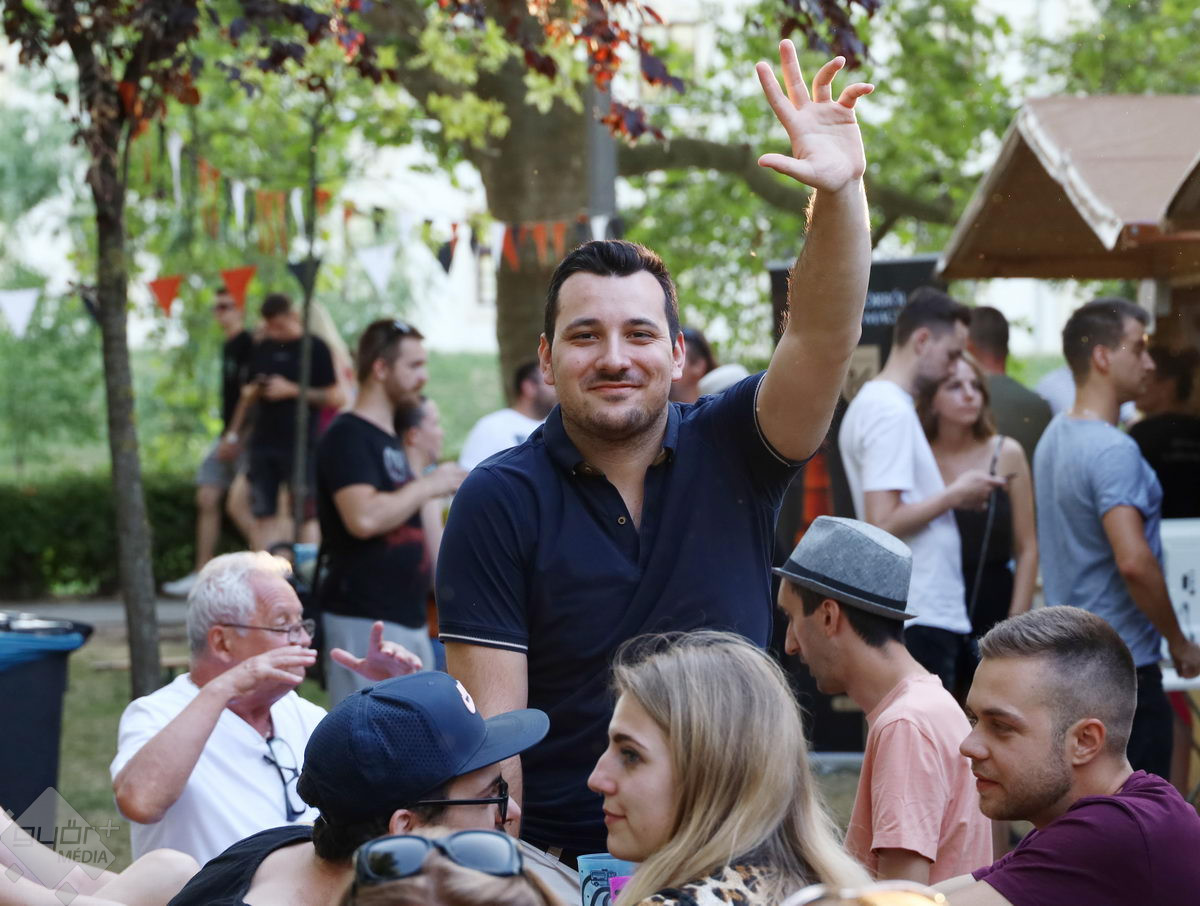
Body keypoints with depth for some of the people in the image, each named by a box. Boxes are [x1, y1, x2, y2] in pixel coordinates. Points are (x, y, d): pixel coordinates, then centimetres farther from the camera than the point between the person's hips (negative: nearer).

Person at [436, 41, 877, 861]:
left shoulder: (728, 453, -1)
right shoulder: (500, 501, -7)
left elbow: (824, 335, -16)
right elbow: (493, 714, -9)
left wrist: (843, 190, -31)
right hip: (559, 863, -2)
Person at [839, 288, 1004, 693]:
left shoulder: (870, 402, 16)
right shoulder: (893, 412, -16)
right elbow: (884, 523, -23)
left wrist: (950, 495, 10)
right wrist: (954, 495, -12)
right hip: (920, 618, -10)